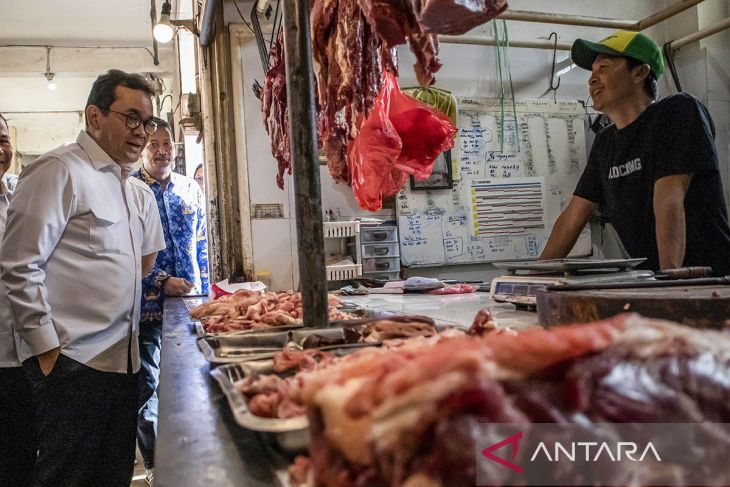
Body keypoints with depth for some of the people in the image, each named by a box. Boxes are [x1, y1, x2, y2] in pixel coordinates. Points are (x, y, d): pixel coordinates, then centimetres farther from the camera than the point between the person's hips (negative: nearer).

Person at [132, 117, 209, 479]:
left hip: (190, 300, 4)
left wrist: (205, 292, 9)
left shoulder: (190, 188, 9)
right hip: (147, 304, -4)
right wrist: (162, 283, -16)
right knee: (147, 385, 5)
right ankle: (155, 465, 22)